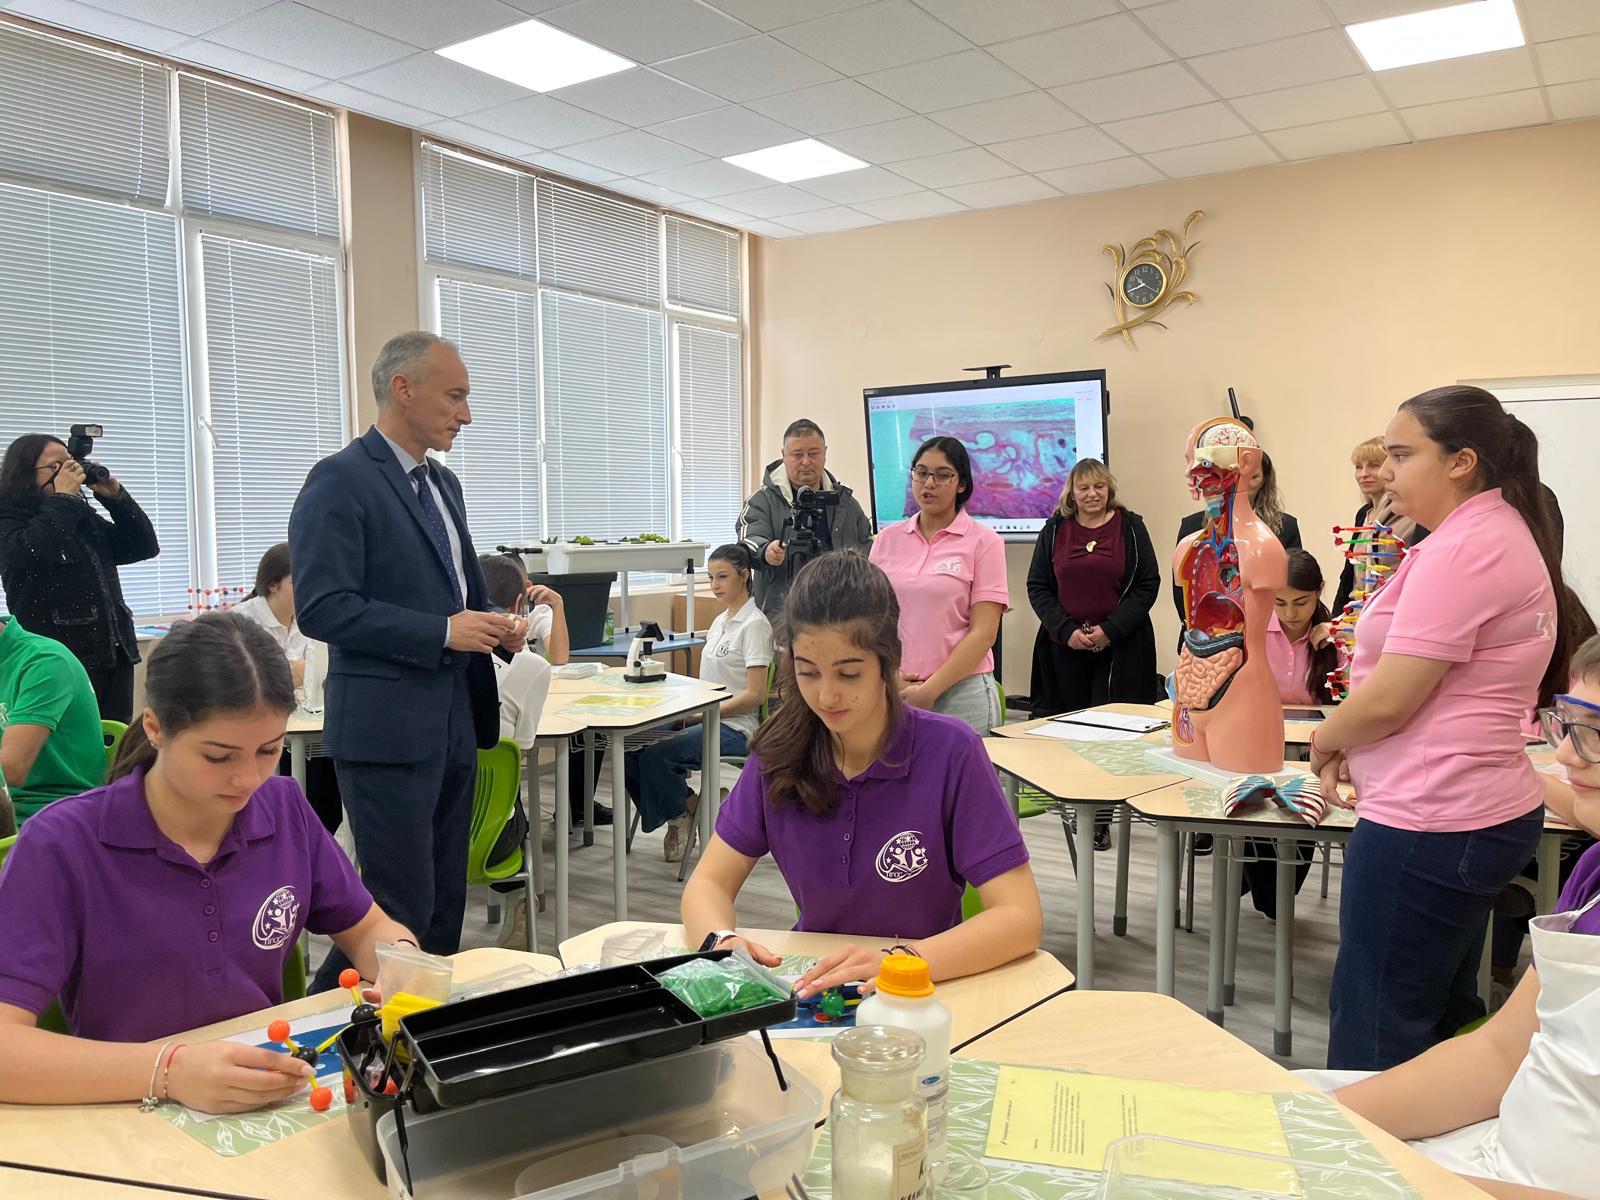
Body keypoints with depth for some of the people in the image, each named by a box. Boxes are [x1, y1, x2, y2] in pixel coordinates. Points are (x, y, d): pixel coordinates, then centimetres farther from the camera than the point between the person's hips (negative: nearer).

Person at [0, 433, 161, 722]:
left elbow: (145, 546, 14)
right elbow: (31, 552, -24)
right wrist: (63, 498, -13)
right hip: (59, 660, -6)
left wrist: (115, 496, 3)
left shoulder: (86, 520, 18)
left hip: (114, 655, 7)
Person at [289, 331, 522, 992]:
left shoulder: (444, 484, 16)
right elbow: (323, 609, -19)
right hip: (388, 729, -8)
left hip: (454, 724, 8)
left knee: (445, 907, 15)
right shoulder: (340, 481, -11)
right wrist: (443, 632, -20)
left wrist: (494, 626, 4)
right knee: (401, 912, -3)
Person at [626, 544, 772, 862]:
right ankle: (685, 805, 3)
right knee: (631, 749, -13)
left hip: (733, 728, -8)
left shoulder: (754, 624, -9)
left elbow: (755, 695, -15)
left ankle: (680, 812, 0)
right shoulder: (719, 621, 18)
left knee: (655, 757, -28)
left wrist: (698, 714, -16)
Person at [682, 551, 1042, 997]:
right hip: (809, 985, 2)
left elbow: (1021, 918, -18)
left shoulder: (950, 753, -14)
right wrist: (721, 940, -24)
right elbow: (710, 882, -1)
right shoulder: (782, 750, -4)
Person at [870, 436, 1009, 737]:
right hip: (894, 690, 3)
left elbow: (983, 632, -8)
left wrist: (930, 690, -13)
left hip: (960, 691, -3)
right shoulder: (888, 539, 7)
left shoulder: (984, 542, -4)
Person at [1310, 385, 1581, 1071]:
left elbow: (1387, 700, -21)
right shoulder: (1505, 534, 14)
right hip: (1488, 811, 11)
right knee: (1445, 1019, 22)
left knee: (1374, 1040, 1)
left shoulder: (1461, 548, -20)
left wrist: (1324, 741, -1)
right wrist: (1352, 748, 8)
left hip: (1429, 824, -11)